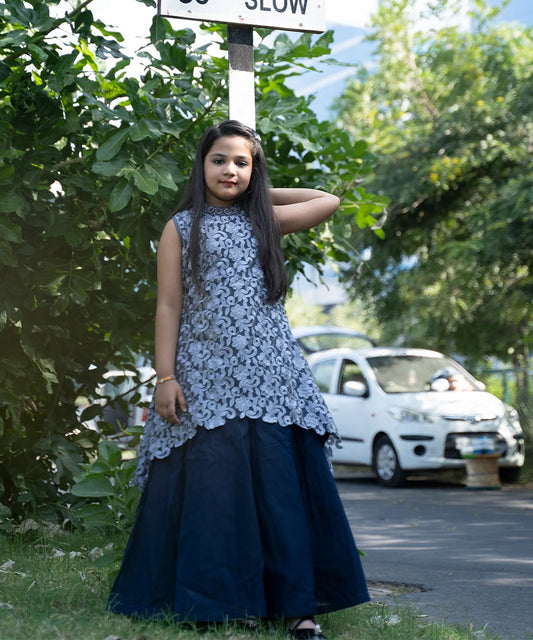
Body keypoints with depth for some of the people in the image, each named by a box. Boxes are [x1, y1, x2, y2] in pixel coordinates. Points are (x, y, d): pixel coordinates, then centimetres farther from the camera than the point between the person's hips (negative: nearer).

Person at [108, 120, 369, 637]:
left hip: (269, 371, 2)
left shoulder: (265, 221, 15)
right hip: (207, 376, -2)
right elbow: (168, 307, 2)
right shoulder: (181, 228, 7)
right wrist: (165, 376, -7)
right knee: (211, 485, -4)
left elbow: (329, 201, 20)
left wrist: (262, 193, 18)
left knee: (279, 485, -4)